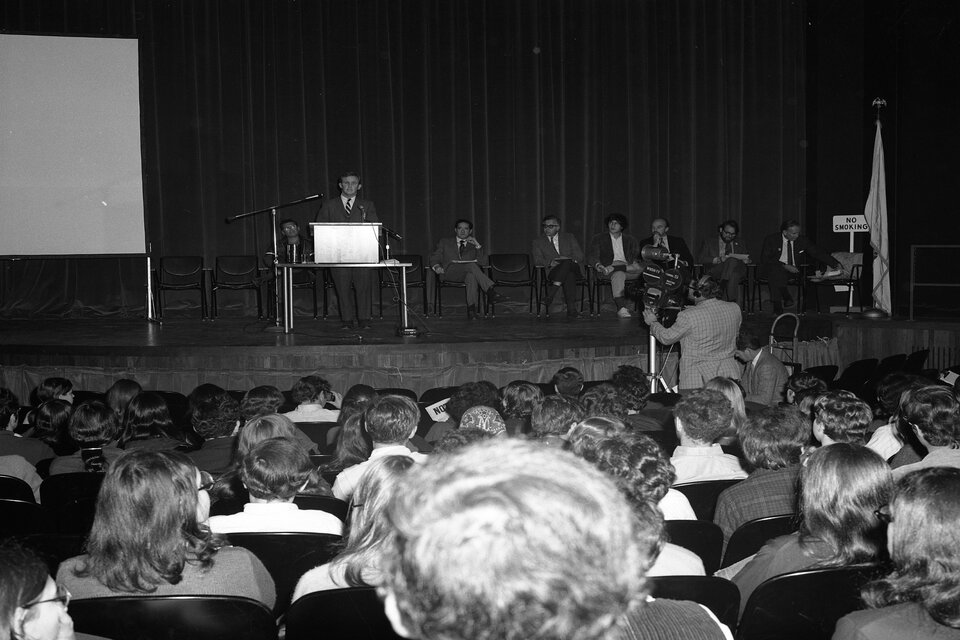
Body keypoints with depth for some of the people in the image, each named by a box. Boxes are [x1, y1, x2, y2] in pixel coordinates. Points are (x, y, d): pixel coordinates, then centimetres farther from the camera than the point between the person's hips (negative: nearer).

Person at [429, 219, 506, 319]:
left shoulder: (473, 246, 25)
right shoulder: (444, 242, 23)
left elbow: (484, 262, 12)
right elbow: (434, 257, 13)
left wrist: (477, 246, 3)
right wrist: (437, 266, -10)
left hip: (469, 272, 2)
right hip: (450, 273, -2)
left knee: (471, 276, -39)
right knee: (471, 265, -34)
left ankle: (471, 308, -48)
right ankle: (490, 291, -42)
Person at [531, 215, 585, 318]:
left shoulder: (569, 237, 19)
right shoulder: (538, 241, 15)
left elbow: (580, 256, 10)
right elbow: (537, 260, 1)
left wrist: (570, 259, -13)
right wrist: (550, 262, -20)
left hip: (572, 267, 1)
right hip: (552, 270, -1)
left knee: (567, 263, -38)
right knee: (569, 274, -37)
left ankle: (551, 294, -42)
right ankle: (571, 308, -43)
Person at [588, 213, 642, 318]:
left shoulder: (630, 240, 24)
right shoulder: (598, 239, 17)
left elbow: (637, 257, 14)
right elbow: (592, 257, 5)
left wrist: (635, 262, -12)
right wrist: (598, 265, -19)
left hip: (627, 267, 3)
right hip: (608, 267, -3)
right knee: (618, 275, -40)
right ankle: (621, 308, -52)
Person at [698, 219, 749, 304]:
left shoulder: (740, 246, 28)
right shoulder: (708, 242, 17)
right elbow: (700, 258, 3)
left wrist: (745, 260, -8)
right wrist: (717, 260, -14)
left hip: (737, 273, 2)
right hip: (714, 273, -2)